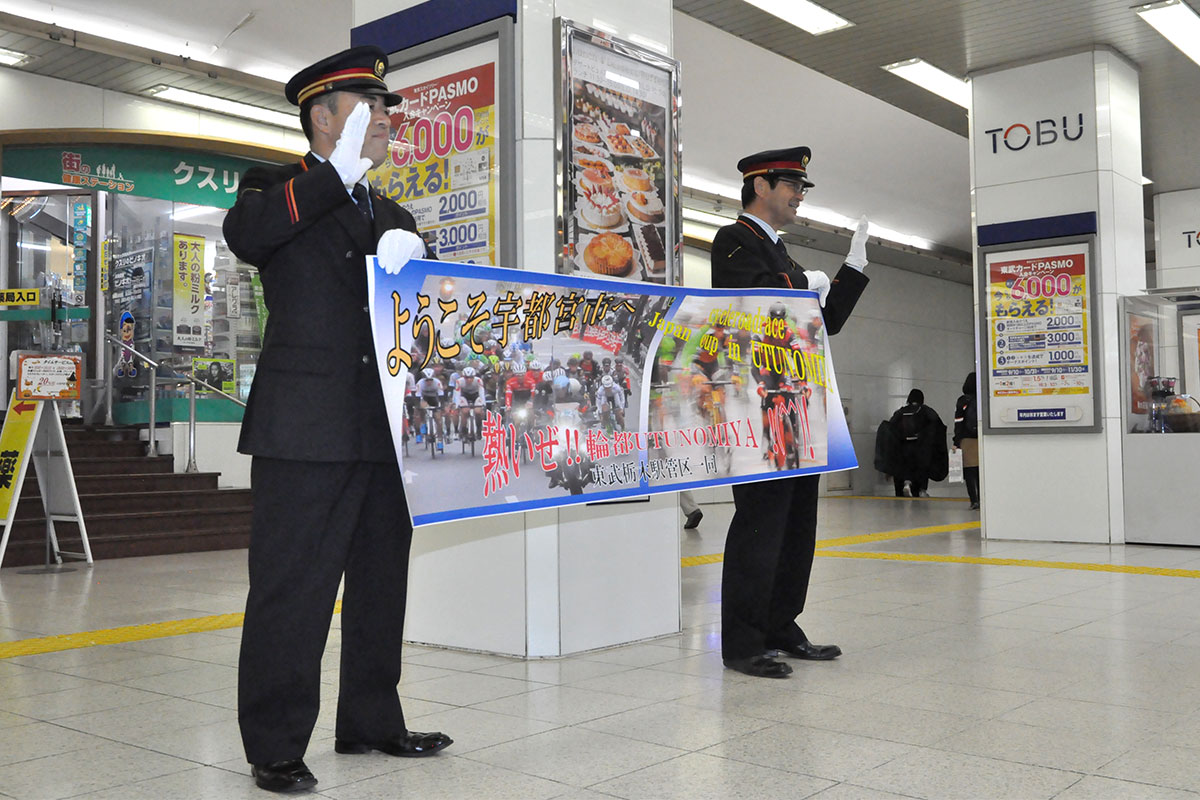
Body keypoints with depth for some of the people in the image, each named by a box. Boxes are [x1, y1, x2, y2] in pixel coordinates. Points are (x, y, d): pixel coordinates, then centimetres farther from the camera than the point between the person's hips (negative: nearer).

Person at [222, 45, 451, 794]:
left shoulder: (394, 216, 22)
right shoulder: (278, 190, 4)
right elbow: (244, 234, -19)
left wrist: (410, 256, -7)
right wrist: (339, 173, -22)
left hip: (383, 431, 7)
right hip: (306, 430, -6)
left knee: (380, 584, 14)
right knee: (291, 587, -2)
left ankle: (372, 722, 29)